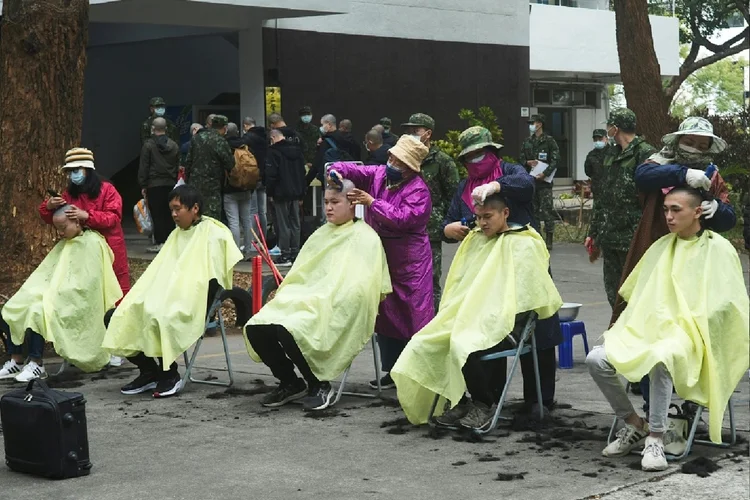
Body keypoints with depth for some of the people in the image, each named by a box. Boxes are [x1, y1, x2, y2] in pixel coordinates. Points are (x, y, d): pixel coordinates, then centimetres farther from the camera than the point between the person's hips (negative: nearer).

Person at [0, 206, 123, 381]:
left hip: (75, 304, -9)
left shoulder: (92, 243, -7)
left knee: (37, 311, -32)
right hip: (54, 296, 9)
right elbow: (44, 273, 17)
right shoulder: (64, 243, 19)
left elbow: (86, 283, -15)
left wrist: (57, 294, -18)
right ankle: (15, 361, -2)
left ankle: (36, 365, -23)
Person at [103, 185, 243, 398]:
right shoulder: (177, 234, 23)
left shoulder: (213, 234, -3)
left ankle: (170, 375, -17)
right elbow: (159, 271, 18)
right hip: (167, 297, 8)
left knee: (158, 316, -34)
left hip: (191, 305, -8)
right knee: (123, 315, -9)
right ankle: (148, 371, 0)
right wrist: (134, 299, 3)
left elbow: (213, 280, -11)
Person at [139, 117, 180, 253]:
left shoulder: (148, 145, -6)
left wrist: (143, 185, -1)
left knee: (157, 215, -2)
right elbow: (177, 166, 12)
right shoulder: (174, 146, 8)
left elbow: (143, 167, -6)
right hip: (170, 184, 4)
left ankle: (160, 243, -4)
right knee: (169, 215, 8)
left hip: (154, 185, -4)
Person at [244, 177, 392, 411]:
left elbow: (357, 286, -10)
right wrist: (287, 295, 5)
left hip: (336, 310, -7)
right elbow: (299, 274, 23)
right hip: (303, 299, 7)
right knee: (255, 328, -15)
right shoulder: (321, 234, 25)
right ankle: (290, 383, 4)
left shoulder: (365, 238, 0)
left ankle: (320, 385, -10)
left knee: (288, 330, -33)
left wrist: (321, 300, -17)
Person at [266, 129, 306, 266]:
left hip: (281, 194, -7)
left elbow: (271, 174, -14)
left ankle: (285, 256, -4)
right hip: (296, 193, 7)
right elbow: (302, 172, 16)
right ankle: (295, 254, 14)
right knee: (295, 224, 11)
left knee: (283, 225, -4)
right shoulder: (296, 150, 12)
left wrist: (270, 193, -4)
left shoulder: (273, 152, -11)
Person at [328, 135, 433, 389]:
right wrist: (338, 170, -16)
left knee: (414, 316, -8)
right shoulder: (378, 175, 6)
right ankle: (392, 369, 21)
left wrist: (372, 202, -24)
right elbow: (353, 170, 8)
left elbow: (403, 218, -25)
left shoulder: (418, 190, -14)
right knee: (385, 314, 12)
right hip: (380, 256, 7)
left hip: (408, 262, -7)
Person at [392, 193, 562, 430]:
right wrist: (449, 315, 7)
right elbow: (458, 284, 23)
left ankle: (482, 406, -11)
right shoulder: (475, 240, 20)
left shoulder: (523, 244, 0)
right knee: (421, 345, -15)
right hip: (463, 317, 7)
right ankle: (457, 402, -3)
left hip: (497, 324, -7)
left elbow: (524, 295, -8)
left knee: (464, 346, -34)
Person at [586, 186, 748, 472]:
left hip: (689, 338, -6)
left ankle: (655, 439, -28)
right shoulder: (661, 247, 17)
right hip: (650, 331, 6)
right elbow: (637, 295, 24)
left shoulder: (718, 249, 0)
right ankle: (634, 425, 1)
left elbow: (727, 303, -6)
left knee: (660, 357, -41)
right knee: (596, 359, -17)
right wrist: (630, 327, 8)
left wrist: (687, 326, -13)